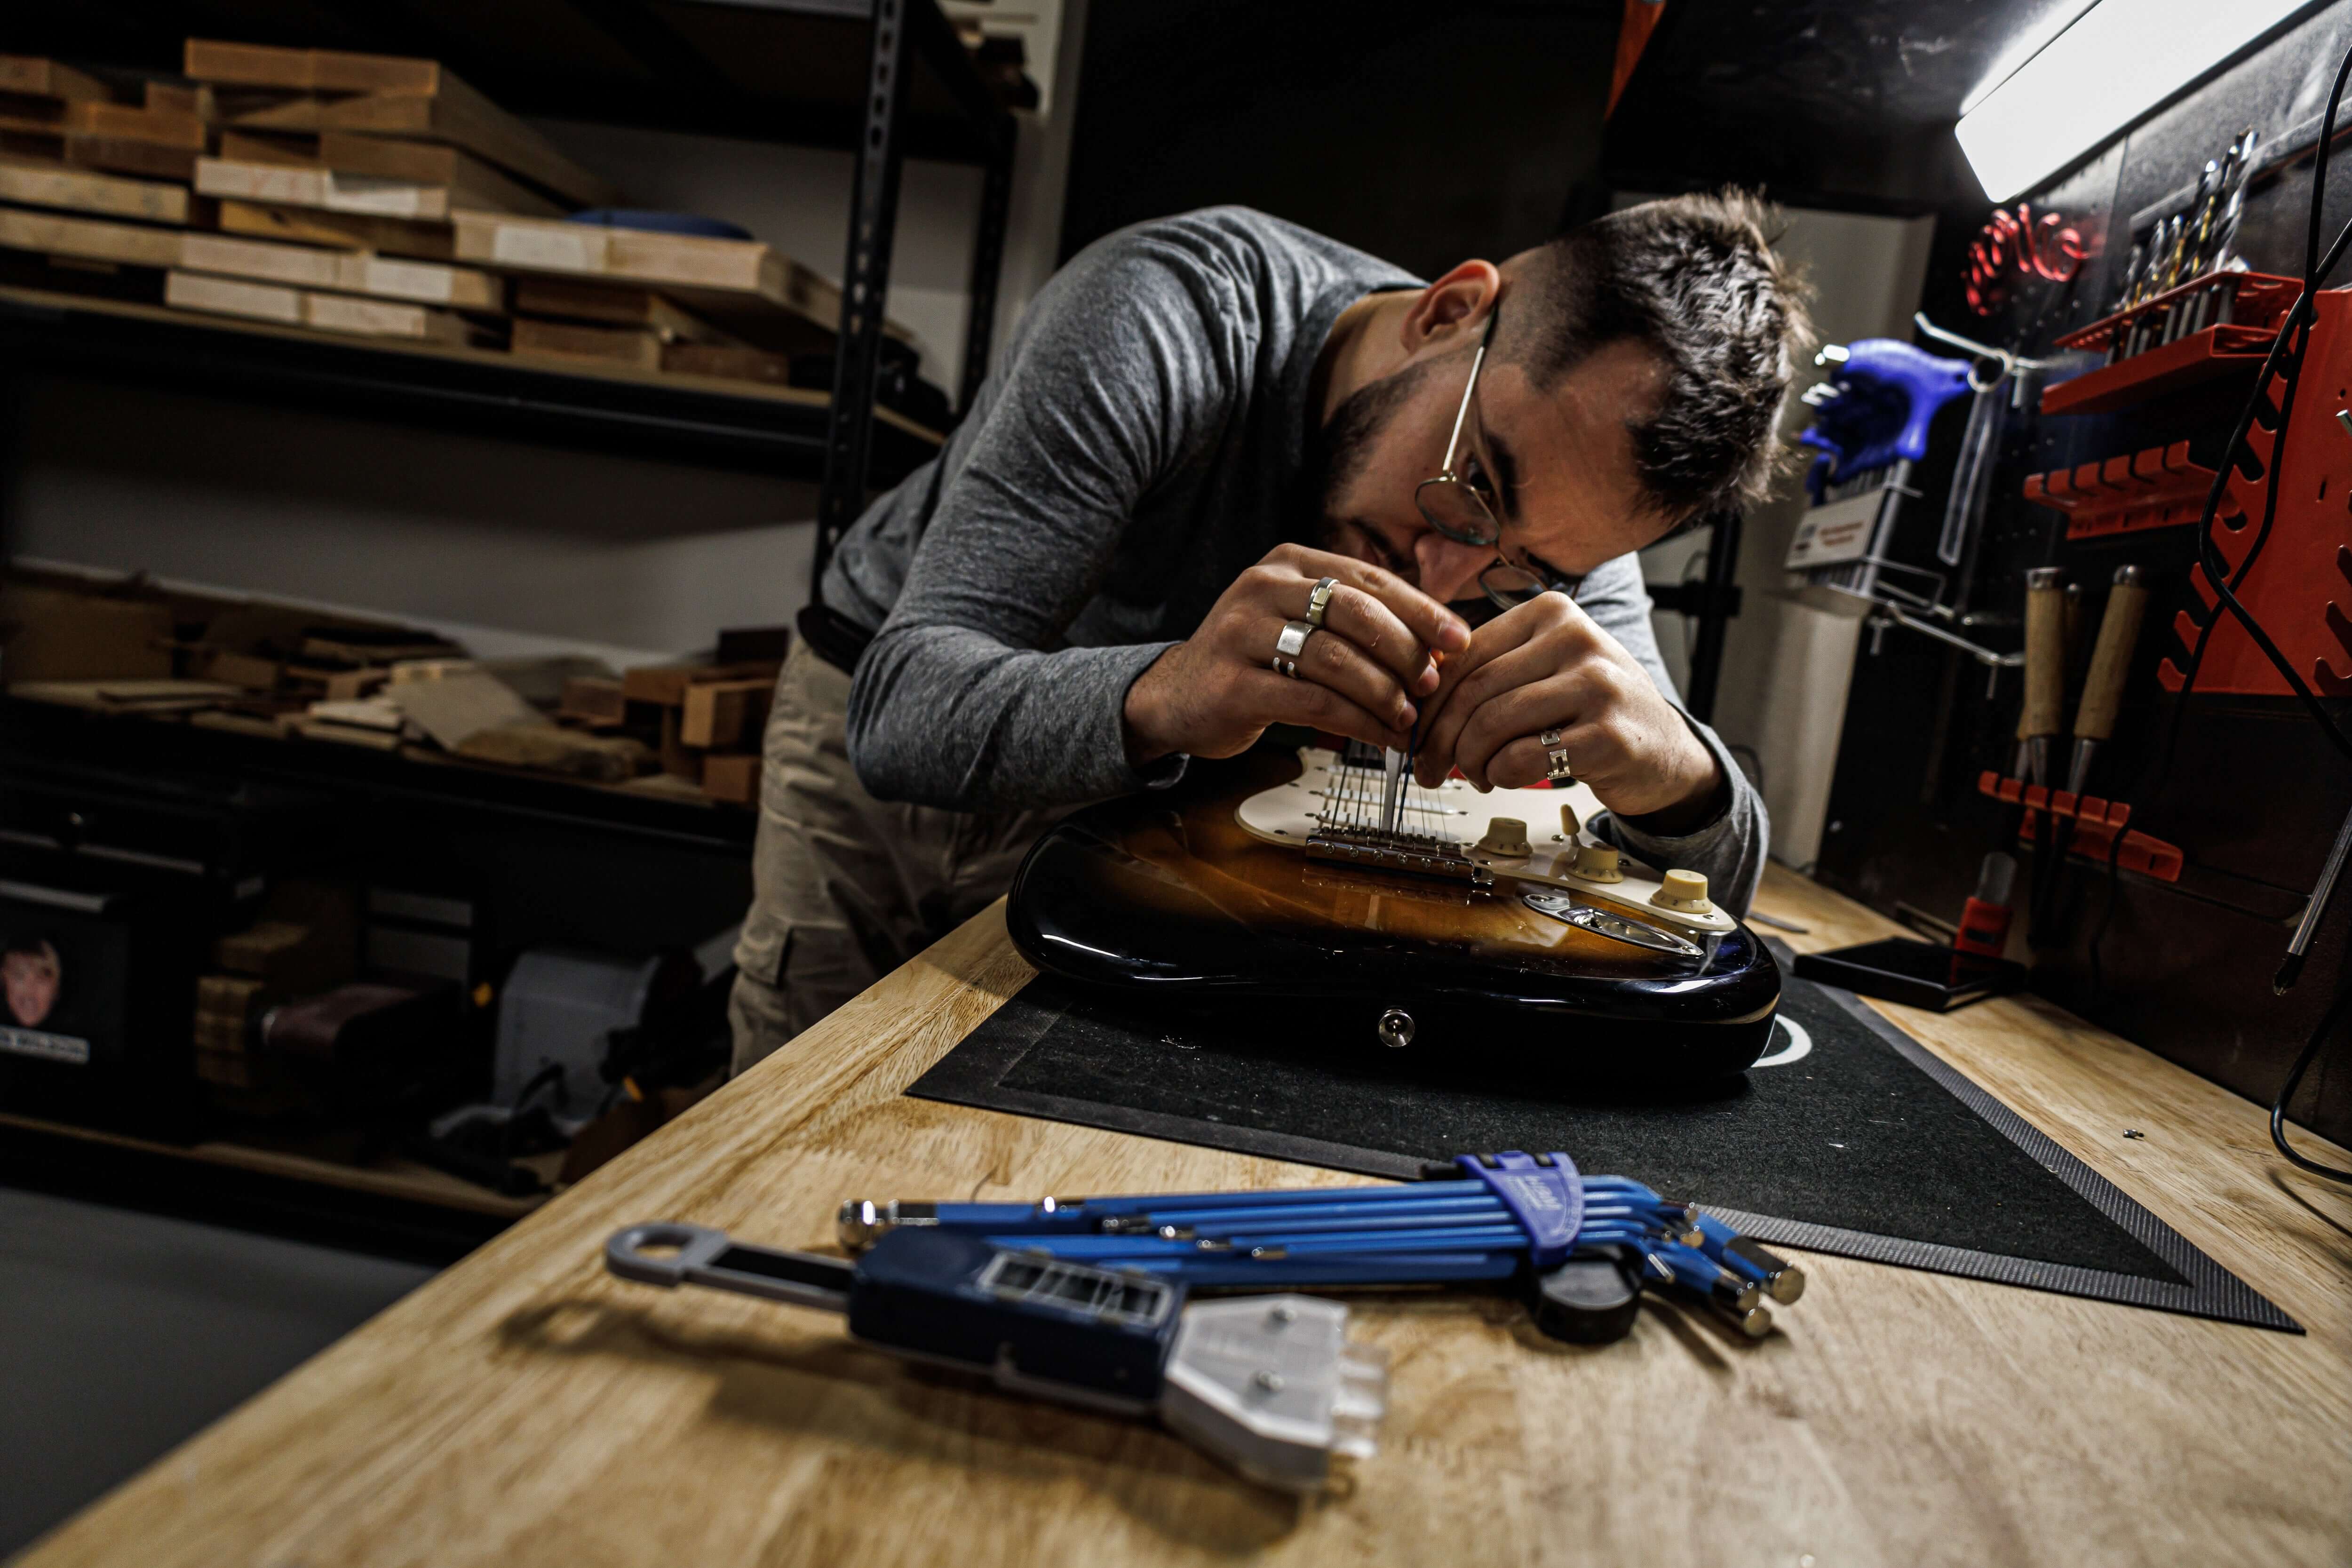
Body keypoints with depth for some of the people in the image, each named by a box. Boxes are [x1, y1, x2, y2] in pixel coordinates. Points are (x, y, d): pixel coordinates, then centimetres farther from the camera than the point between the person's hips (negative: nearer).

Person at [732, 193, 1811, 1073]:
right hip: (882, 698, -1)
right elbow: (901, 713, -38)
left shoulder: (1561, 480, -20)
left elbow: (1712, 888, -22)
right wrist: (1157, 697, -58)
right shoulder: (1171, 318, -33)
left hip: (1125, 793, 2)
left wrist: (1675, 777, -46)